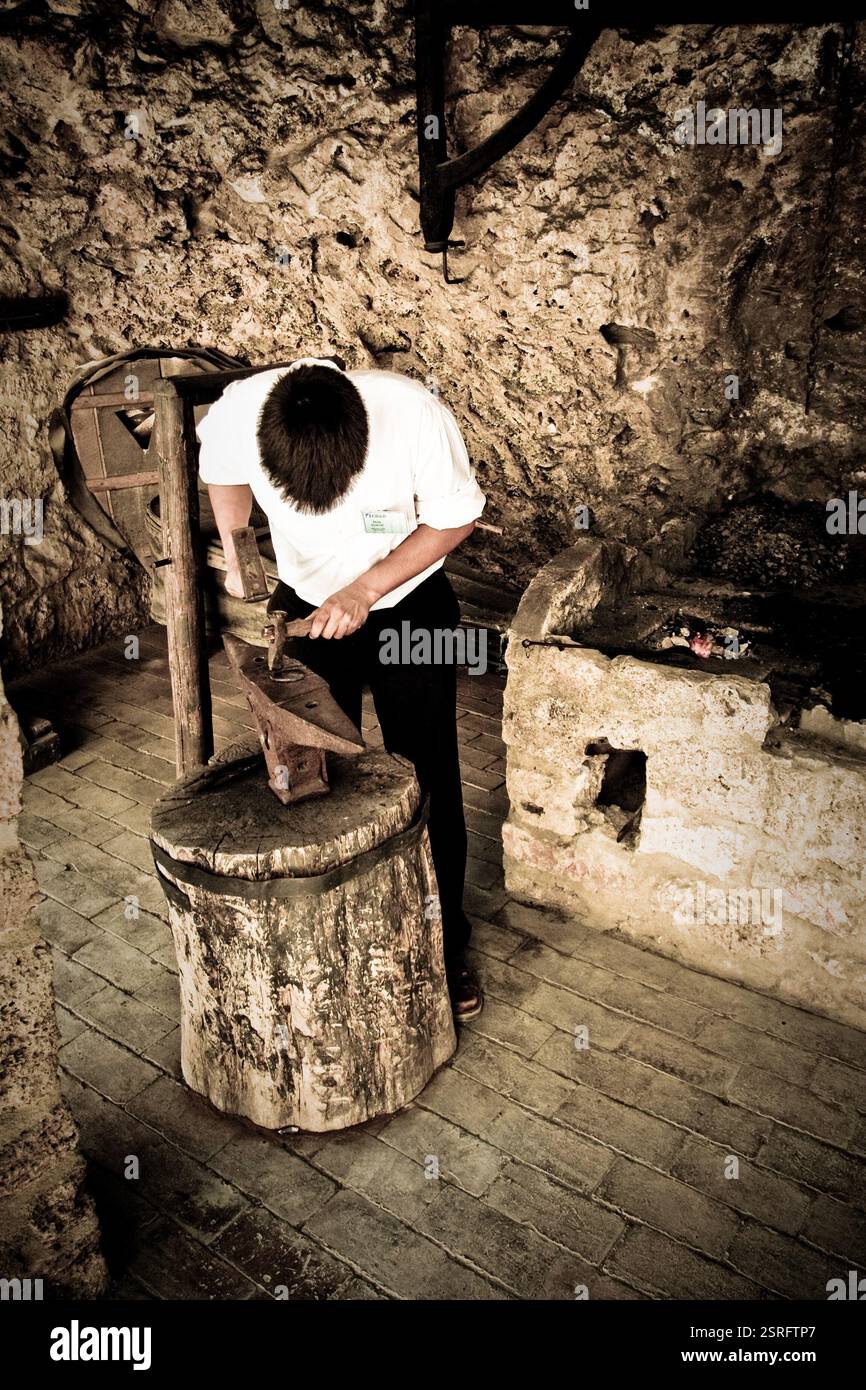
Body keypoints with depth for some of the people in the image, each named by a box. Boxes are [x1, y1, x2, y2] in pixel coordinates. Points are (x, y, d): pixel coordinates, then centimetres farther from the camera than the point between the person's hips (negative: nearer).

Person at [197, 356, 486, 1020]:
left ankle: (445, 941, 22)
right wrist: (237, 553, -7)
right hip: (305, 605, 2)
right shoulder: (237, 414, -26)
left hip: (410, 607, -2)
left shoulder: (415, 415, -33)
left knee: (430, 781, 3)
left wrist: (365, 590, -22)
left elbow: (457, 518, -16)